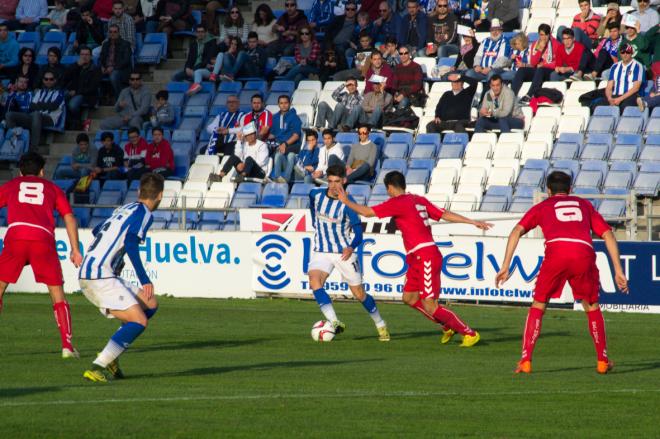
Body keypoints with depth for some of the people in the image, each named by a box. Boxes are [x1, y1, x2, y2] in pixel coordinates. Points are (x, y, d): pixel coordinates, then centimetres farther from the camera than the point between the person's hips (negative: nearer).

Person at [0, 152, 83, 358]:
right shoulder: (52, 188, 25)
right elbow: (69, 217, 15)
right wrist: (75, 250, 14)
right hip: (44, 239, 0)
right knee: (58, 294, 9)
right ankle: (67, 345, -1)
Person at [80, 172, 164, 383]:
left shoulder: (125, 209, 21)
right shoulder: (144, 213, -4)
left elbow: (97, 231, 34)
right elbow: (130, 243, -20)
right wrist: (144, 279, -21)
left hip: (87, 273, 9)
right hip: (100, 276, -9)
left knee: (150, 304, 15)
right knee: (139, 321, -13)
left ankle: (109, 357, 7)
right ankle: (97, 368, -22)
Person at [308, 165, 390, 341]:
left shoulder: (348, 203, -17)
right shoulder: (316, 194, -5)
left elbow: (358, 233, -19)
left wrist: (351, 247, -38)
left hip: (344, 252, -3)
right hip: (321, 252, 3)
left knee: (359, 294, 3)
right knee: (314, 281, -26)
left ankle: (381, 326, 26)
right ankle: (335, 323, -29)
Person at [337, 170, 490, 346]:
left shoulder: (397, 203, -9)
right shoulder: (419, 200, 14)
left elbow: (367, 212, -10)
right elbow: (446, 215, 10)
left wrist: (346, 201, 4)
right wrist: (473, 222, 12)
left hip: (426, 257, -9)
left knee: (429, 306, -8)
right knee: (409, 297, 14)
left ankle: (470, 333, -2)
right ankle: (449, 327, 19)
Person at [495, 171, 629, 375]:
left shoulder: (542, 207, 28)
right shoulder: (584, 204, 32)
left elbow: (517, 231, 14)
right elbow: (607, 234, 23)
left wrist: (505, 266, 10)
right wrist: (618, 270, 20)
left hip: (556, 252, -1)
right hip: (584, 253, 1)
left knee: (538, 306, 14)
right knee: (592, 307, 21)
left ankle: (525, 361, 6)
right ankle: (602, 361, 19)